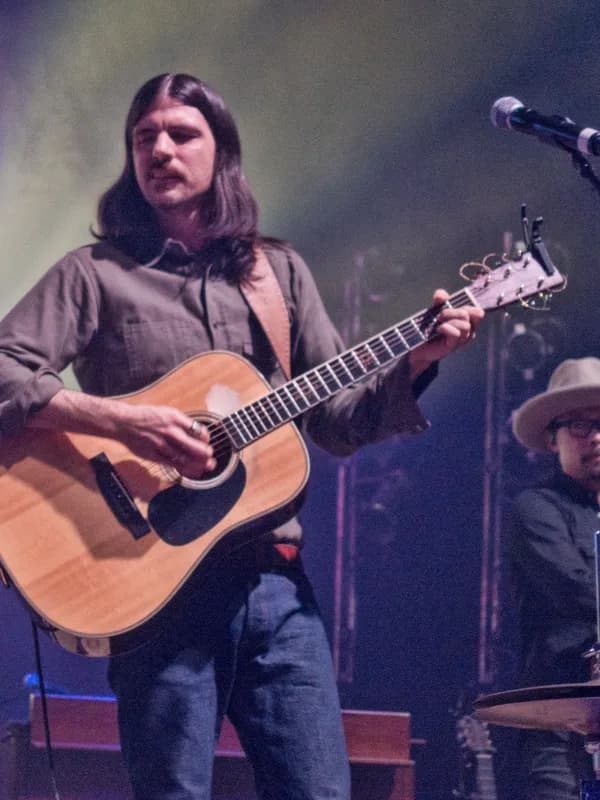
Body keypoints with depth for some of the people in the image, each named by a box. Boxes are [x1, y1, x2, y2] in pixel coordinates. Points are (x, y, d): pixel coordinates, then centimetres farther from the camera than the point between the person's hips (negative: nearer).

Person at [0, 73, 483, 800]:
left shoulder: (278, 272, 16)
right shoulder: (95, 275, 4)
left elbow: (335, 421, 14)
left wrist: (414, 363, -3)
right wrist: (123, 423, -21)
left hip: (274, 580, 4)